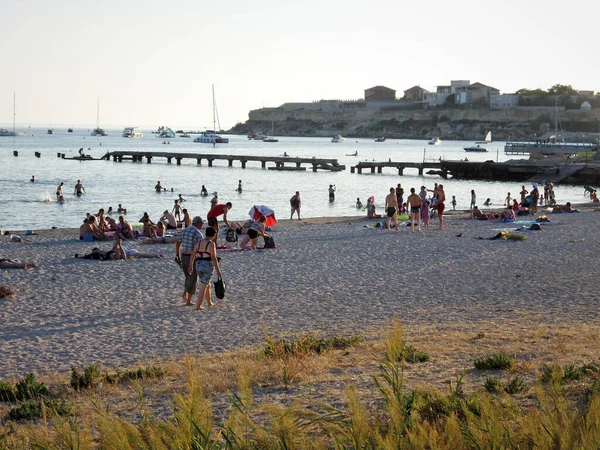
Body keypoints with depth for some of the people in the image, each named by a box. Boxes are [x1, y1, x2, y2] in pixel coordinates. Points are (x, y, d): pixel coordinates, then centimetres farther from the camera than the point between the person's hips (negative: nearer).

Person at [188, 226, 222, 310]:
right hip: (208, 266, -6)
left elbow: (193, 254, 5)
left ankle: (209, 302, 35)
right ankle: (198, 306, -5)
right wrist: (218, 270, -14)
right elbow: (213, 258, -17)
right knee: (204, 287, -2)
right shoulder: (211, 244, -12)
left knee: (207, 285, 23)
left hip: (198, 265, 6)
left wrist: (190, 266, 13)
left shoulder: (199, 243, 6)